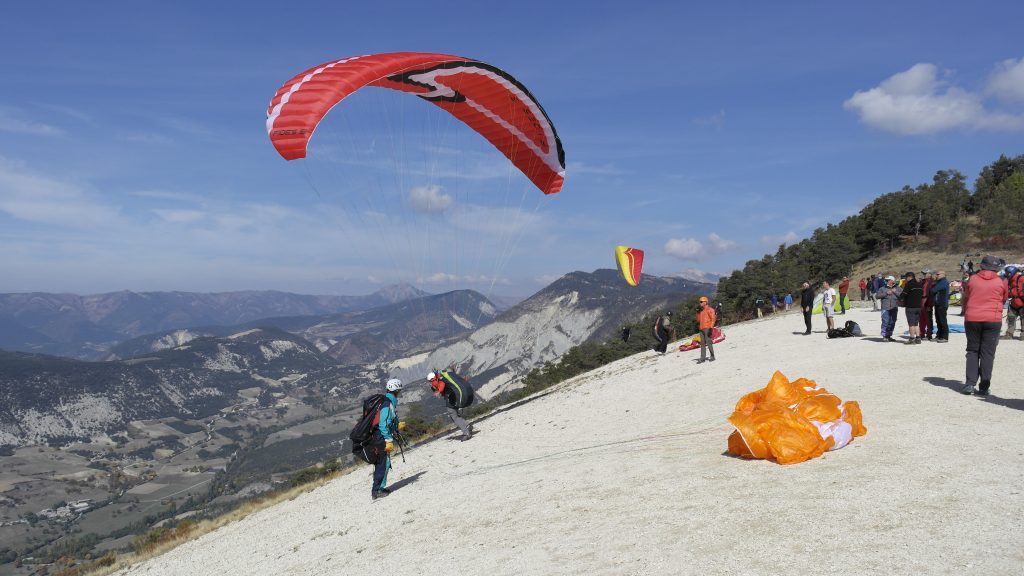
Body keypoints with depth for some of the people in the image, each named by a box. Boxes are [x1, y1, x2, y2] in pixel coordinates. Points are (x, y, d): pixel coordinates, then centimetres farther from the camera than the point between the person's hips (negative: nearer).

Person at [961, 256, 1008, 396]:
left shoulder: (973, 279, 3)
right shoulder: (1001, 282, 0)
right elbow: (1004, 299, 13)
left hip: (972, 319, 1)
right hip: (993, 320, -1)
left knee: (972, 351, 10)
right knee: (987, 353, 3)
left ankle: (970, 383, 0)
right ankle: (984, 388, 2)